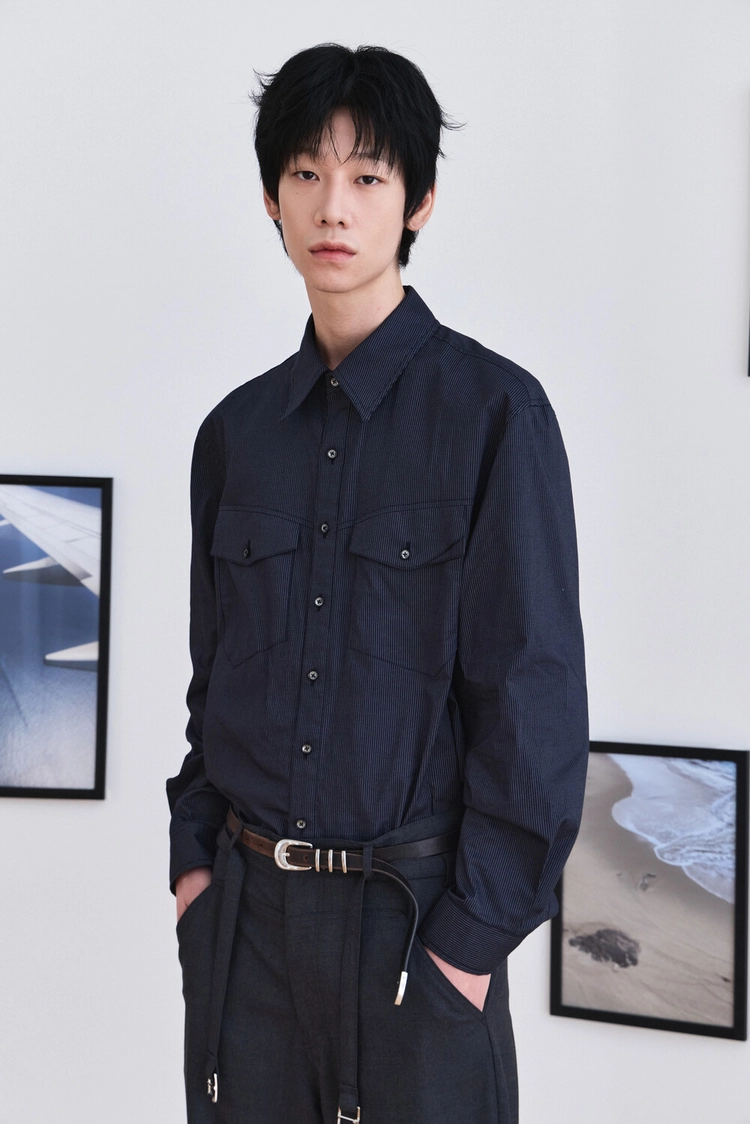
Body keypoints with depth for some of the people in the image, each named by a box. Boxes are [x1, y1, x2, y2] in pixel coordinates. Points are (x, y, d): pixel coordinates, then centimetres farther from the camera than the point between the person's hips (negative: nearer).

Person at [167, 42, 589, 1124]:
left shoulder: (492, 410, -8)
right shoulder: (238, 429, 8)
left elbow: (535, 692, -10)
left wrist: (476, 930, -12)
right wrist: (195, 858, 5)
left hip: (414, 911, -4)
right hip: (243, 909, 4)